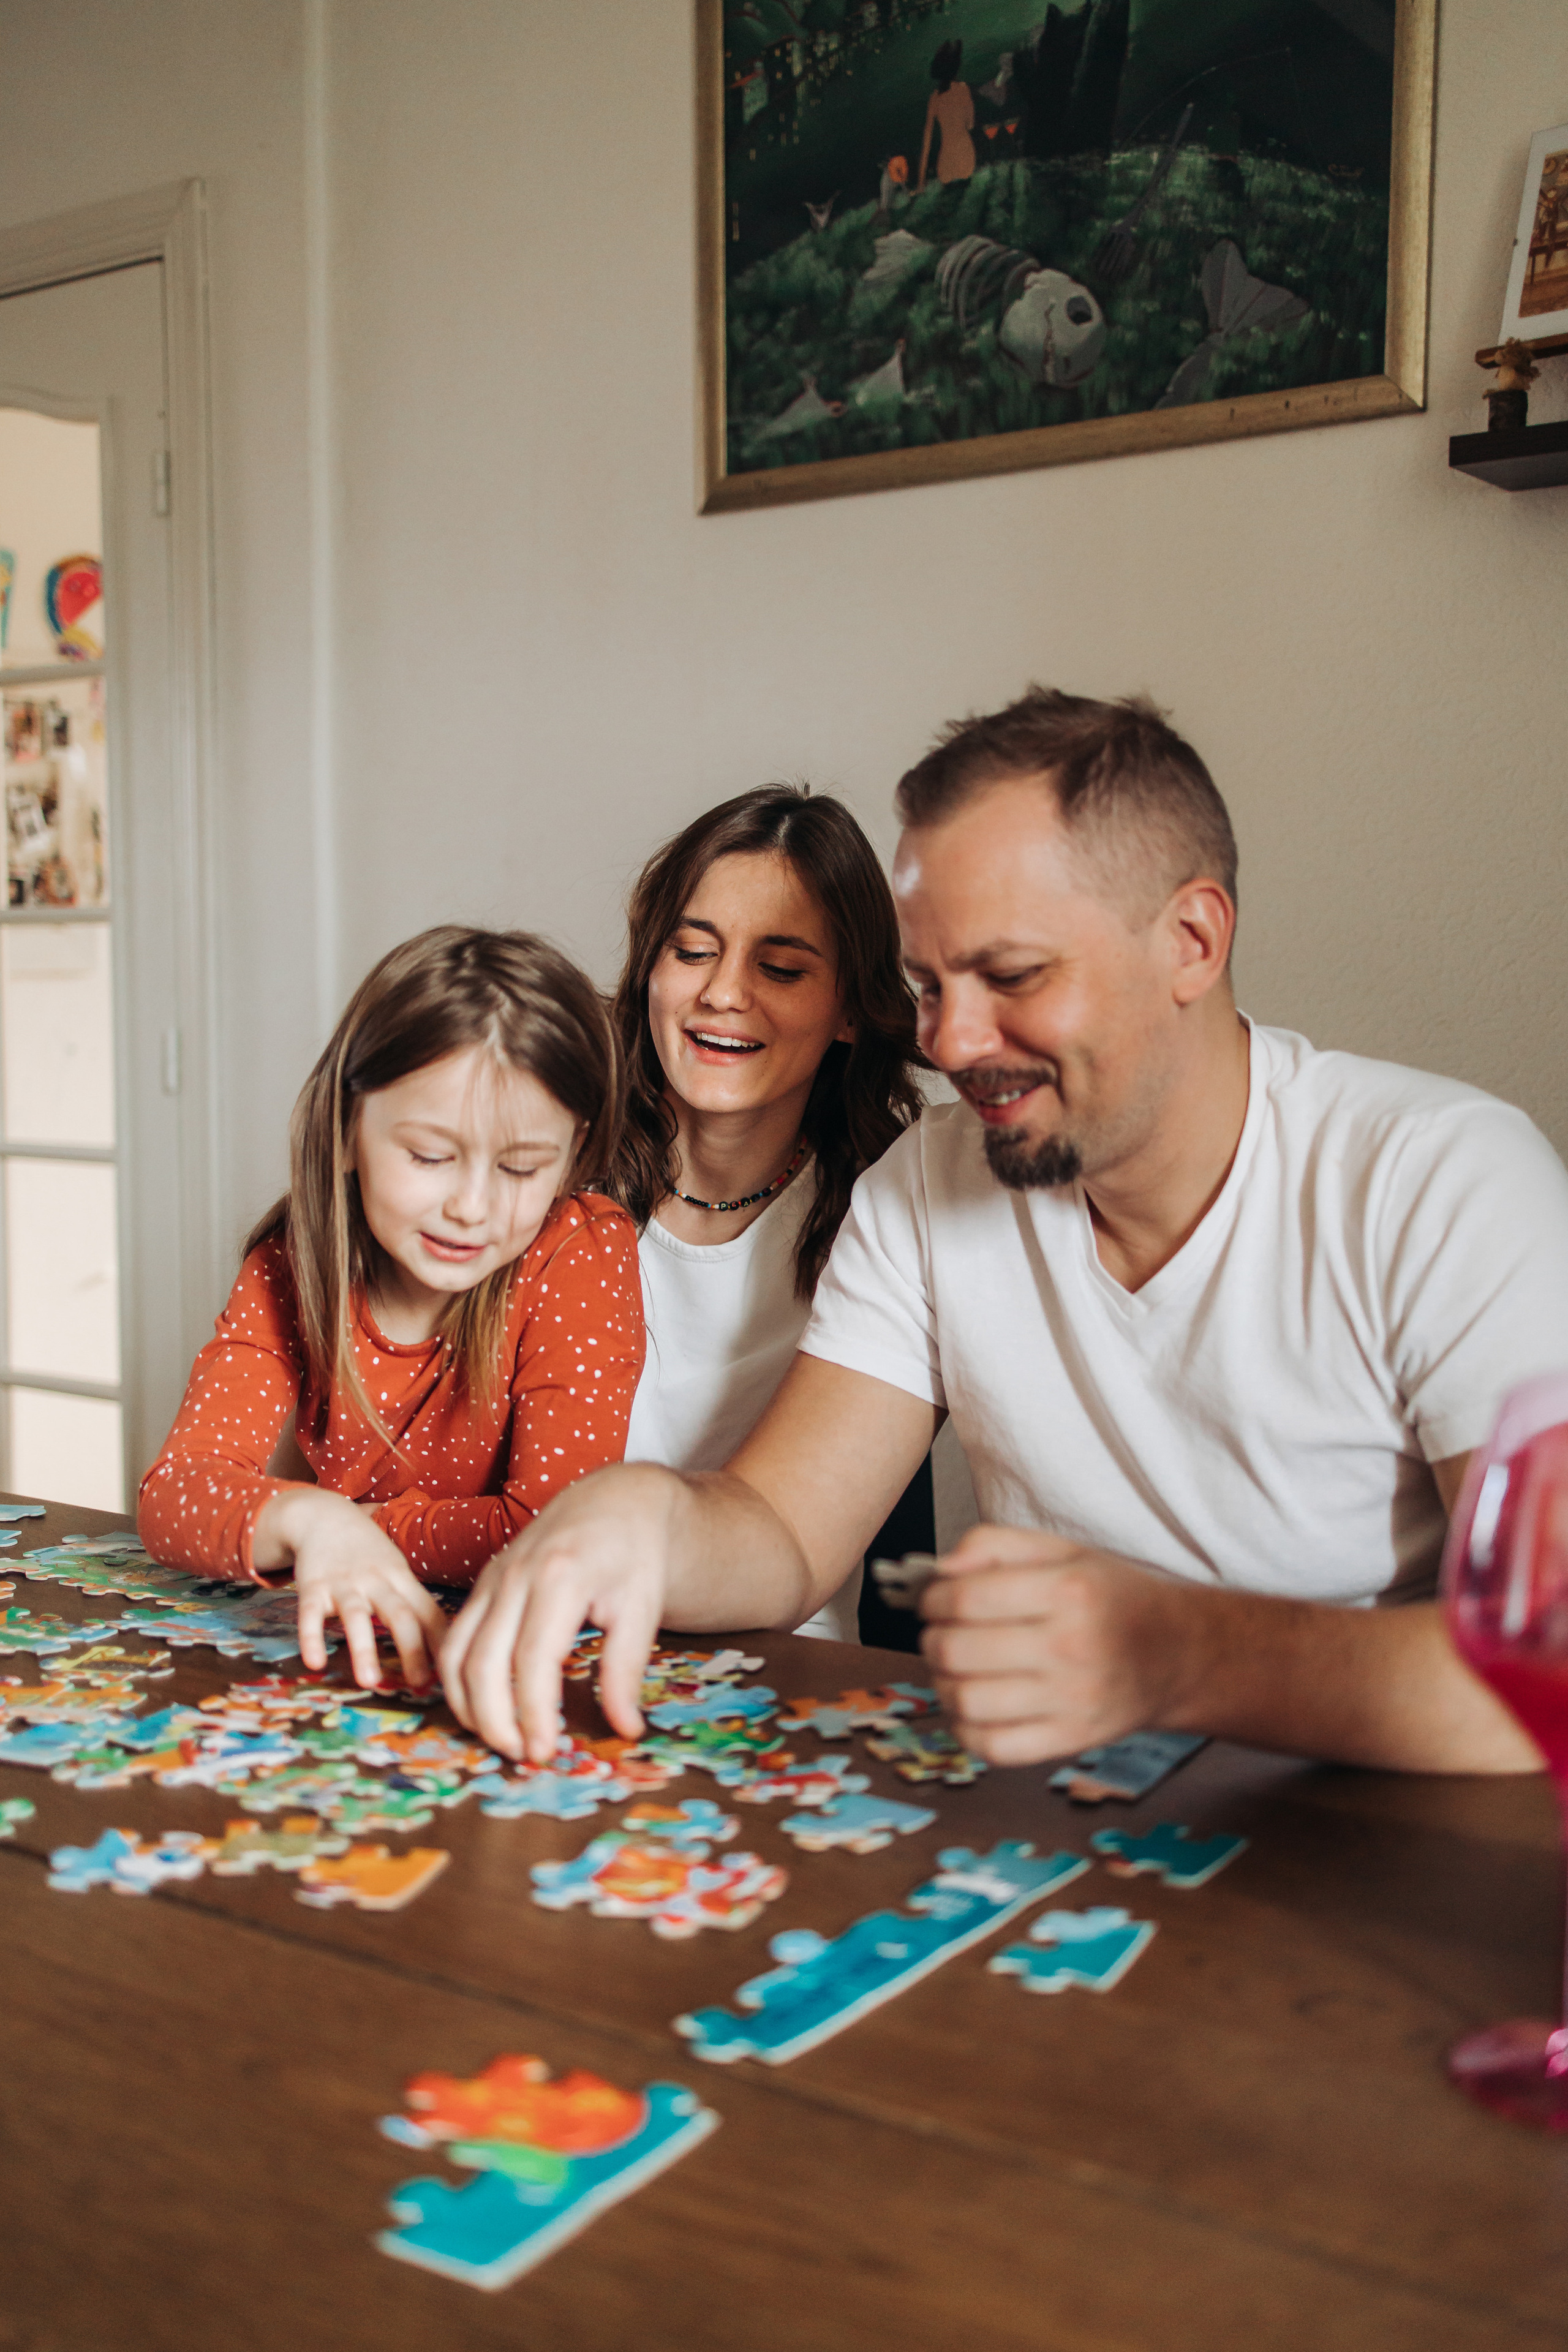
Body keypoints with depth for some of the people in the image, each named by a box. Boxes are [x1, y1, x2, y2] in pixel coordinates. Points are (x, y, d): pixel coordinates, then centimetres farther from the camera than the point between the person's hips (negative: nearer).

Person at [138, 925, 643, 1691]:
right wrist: (305, 1518, -36)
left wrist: (351, 1524, -17)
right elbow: (173, 1494, -16)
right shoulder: (287, 1271, -6)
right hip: (332, 1656, 3)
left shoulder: (584, 1254, -16)